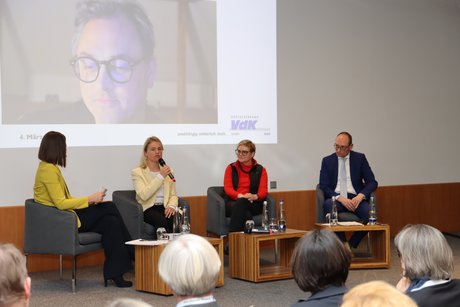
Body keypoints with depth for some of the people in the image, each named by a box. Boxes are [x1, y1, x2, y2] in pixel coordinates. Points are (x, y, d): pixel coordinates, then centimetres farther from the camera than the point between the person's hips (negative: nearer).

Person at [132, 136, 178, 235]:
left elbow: (173, 195, 15)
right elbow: (144, 195, -12)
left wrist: (171, 206, -9)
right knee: (161, 221, -36)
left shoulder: (167, 170, 21)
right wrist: (160, 176, -12)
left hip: (165, 207, 3)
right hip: (148, 208, -3)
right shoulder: (137, 172, 4)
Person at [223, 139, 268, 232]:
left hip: (253, 204, 0)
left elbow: (263, 190, 3)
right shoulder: (231, 168, 16)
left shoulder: (260, 170, 15)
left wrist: (255, 196, -23)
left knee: (241, 203, -37)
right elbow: (227, 188, 3)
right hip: (233, 202, 0)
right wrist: (240, 195, -19)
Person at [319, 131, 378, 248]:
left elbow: (372, 182, 5)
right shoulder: (327, 161, 10)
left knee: (369, 212, -32)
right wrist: (340, 198, -16)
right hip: (336, 198, 0)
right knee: (328, 206, -36)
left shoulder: (360, 158, 9)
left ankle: (351, 245, -12)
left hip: (355, 198, 0)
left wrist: (360, 196, -15)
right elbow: (323, 186, 2)